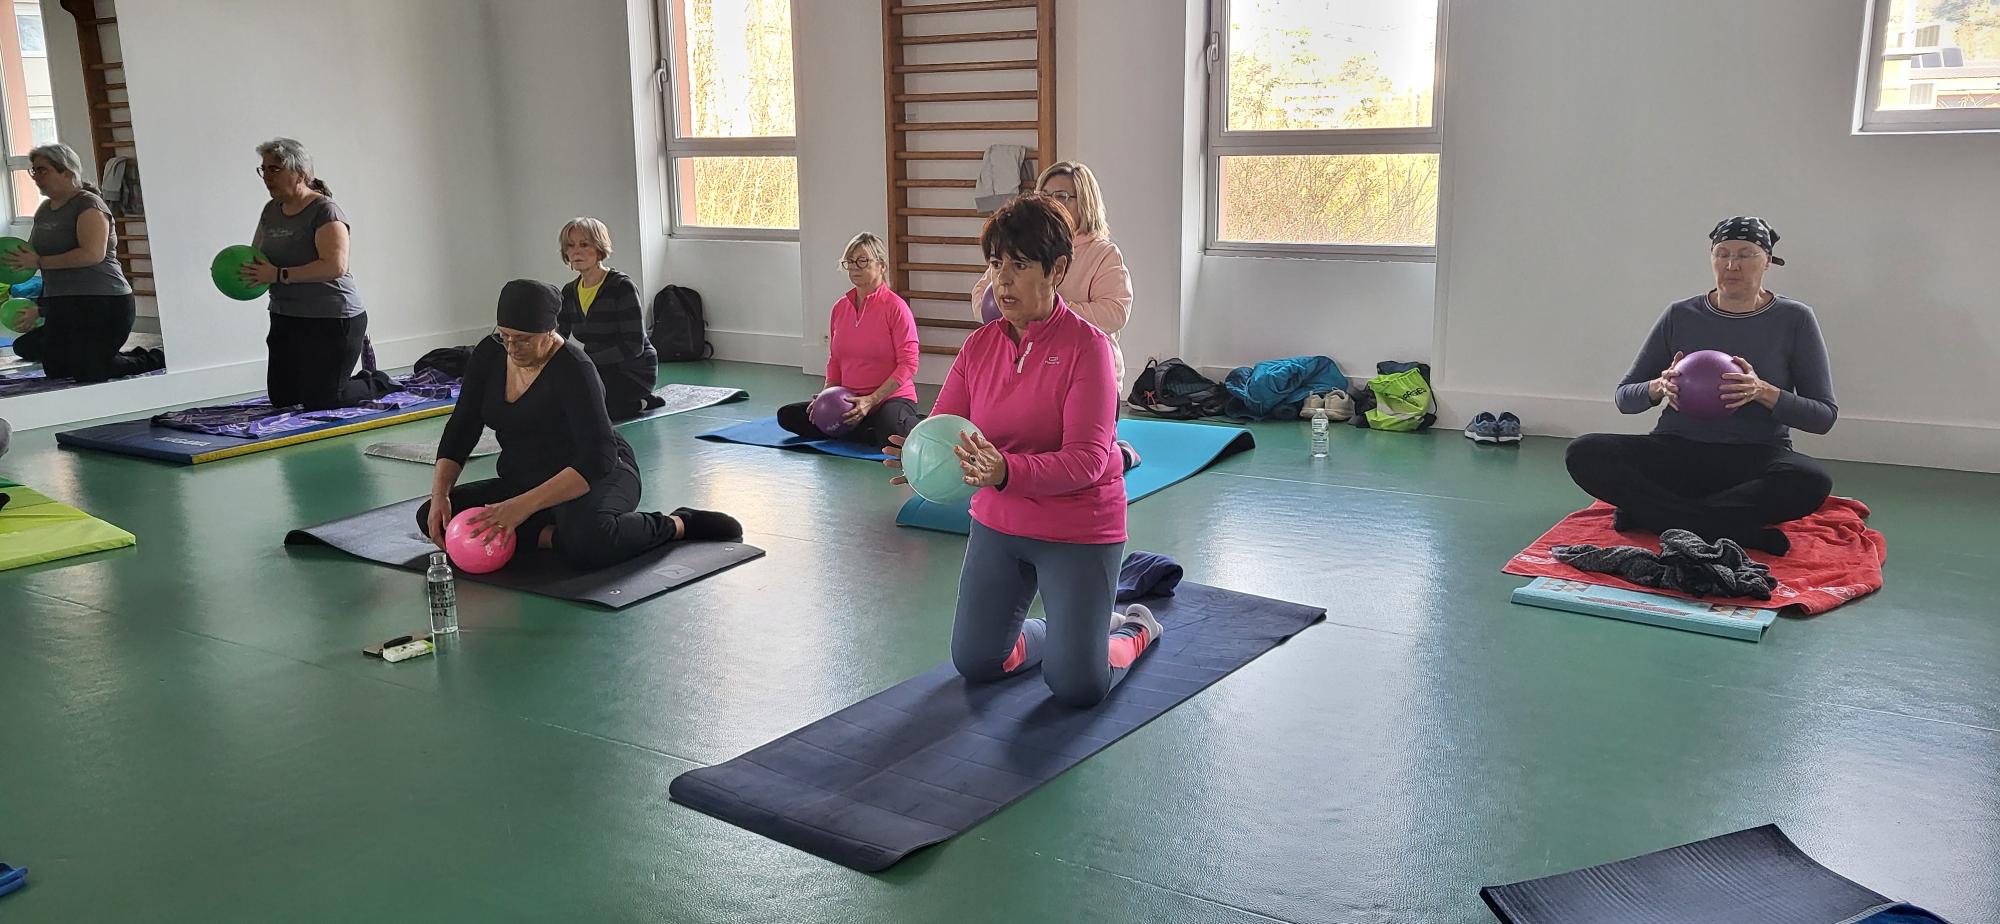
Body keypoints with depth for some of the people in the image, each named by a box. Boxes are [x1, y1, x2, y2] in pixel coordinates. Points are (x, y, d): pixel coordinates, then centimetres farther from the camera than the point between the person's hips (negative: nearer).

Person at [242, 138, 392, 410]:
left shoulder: (324, 211, -15)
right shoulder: (271, 211, 9)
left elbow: (335, 266, -28)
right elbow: (255, 257, 19)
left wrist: (279, 275, -28)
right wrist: (239, 270, -4)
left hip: (331, 321, -8)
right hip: (285, 319, 8)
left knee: (321, 402, -5)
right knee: (281, 399, 12)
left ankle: (376, 383, 23)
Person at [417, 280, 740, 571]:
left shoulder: (573, 370, -23)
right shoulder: (489, 355, -3)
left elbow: (597, 459, -31)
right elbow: (461, 429, 1)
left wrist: (525, 506, -39)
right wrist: (440, 494, -14)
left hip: (595, 478, -7)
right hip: (524, 482, 7)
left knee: (587, 540, -41)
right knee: (434, 517, -12)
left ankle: (676, 524, -14)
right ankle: (553, 534, -14)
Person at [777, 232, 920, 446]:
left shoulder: (895, 307, -9)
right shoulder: (840, 307, 10)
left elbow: (908, 364, -13)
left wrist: (871, 400, -20)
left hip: (891, 398, -7)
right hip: (849, 402, 7)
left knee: (892, 431, -42)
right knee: (788, 416, -8)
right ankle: (873, 435, -12)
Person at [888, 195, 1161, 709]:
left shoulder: (1086, 346, -19)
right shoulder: (980, 345, -2)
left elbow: (1087, 458, -26)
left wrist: (1005, 471, -43)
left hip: (1077, 530, -5)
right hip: (998, 524, 6)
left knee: (1077, 688, -3)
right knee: (974, 662, 13)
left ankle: (1133, 630, 30)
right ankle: (1062, 630, 39)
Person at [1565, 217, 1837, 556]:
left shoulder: (1794, 319, 2)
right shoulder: (1680, 316, 6)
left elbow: (1825, 415, 0)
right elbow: (1625, 397, 9)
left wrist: (1764, 392, -19)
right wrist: (1660, 387, -15)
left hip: (1756, 458, -1)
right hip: (1677, 454, 1)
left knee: (1812, 482, -36)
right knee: (1585, 454, -27)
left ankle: (1649, 513, -28)